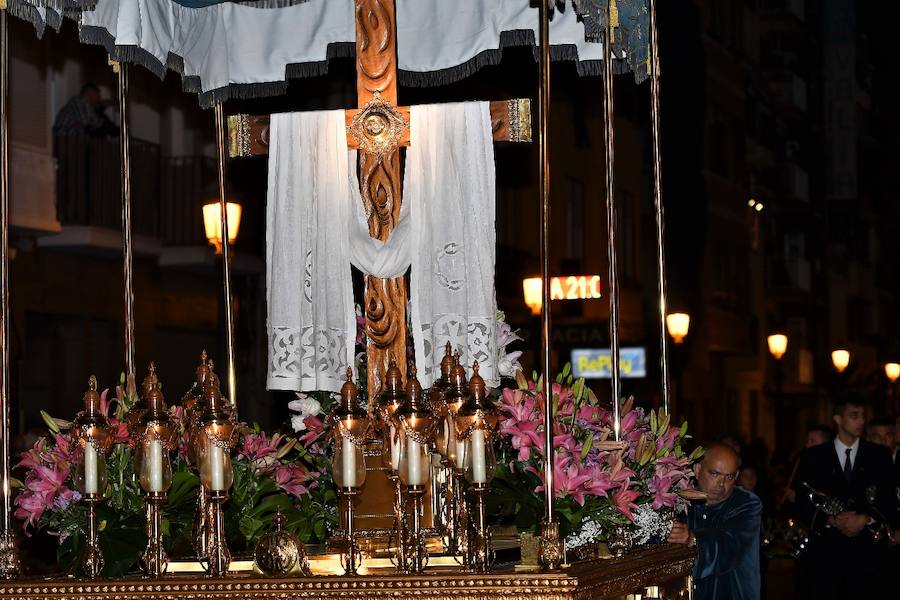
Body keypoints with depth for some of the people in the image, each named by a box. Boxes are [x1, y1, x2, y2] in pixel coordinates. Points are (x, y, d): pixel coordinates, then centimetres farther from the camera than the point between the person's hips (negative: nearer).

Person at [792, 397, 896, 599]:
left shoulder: (879, 455, 10)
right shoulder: (813, 457, 7)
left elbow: (890, 501, 6)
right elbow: (801, 505, 4)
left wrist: (866, 519, -11)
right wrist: (831, 521, -11)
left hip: (866, 550, 1)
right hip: (824, 551, -1)